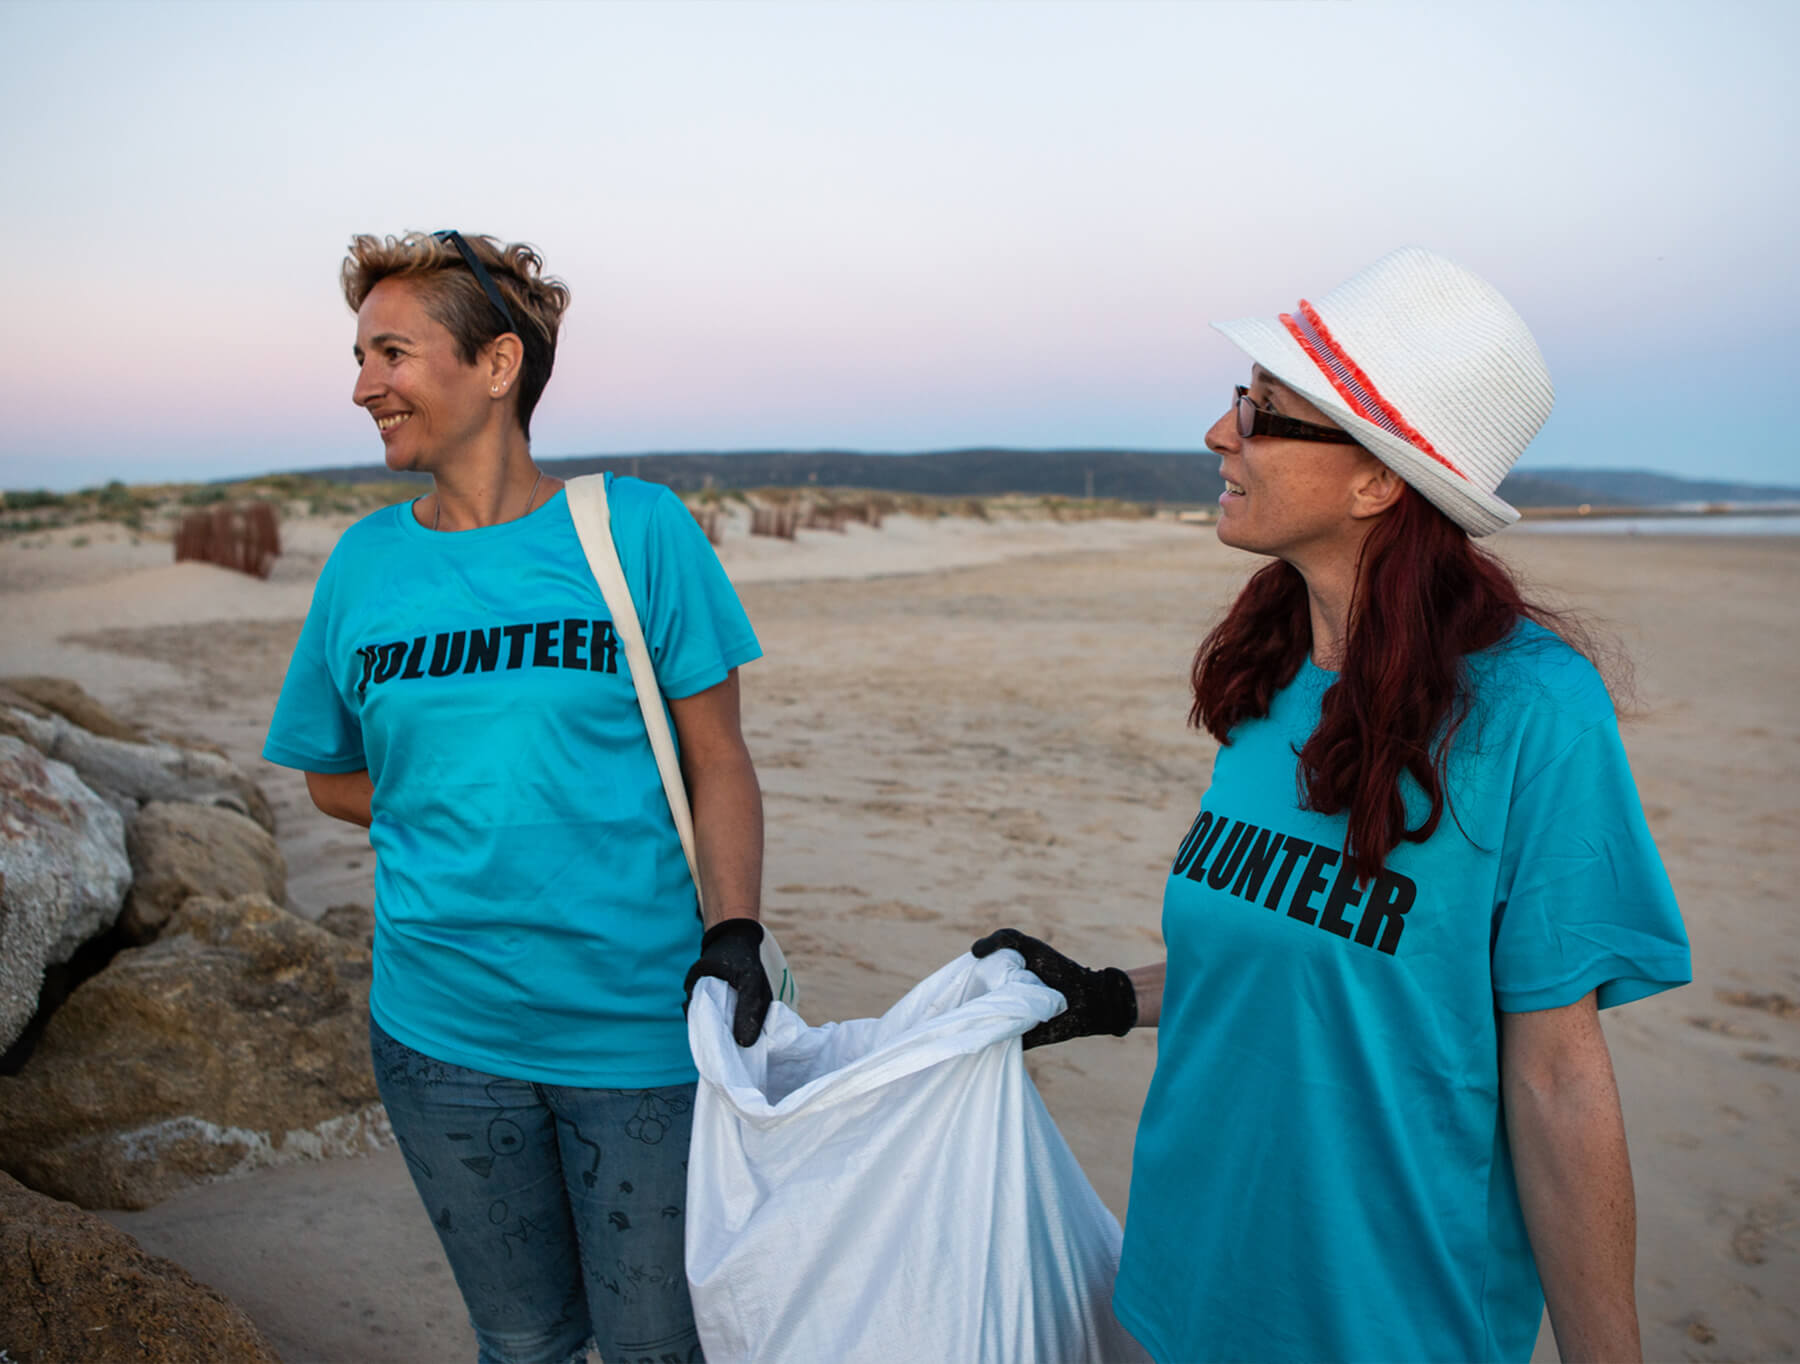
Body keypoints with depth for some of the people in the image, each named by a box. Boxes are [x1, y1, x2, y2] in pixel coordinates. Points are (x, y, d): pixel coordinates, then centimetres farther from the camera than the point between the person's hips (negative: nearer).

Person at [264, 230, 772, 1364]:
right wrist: (467, 820, 0)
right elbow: (335, 777, 14)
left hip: (644, 1028, -2)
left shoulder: (636, 527, -7)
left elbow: (718, 760, -5)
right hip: (443, 1036, 3)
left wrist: (732, 935, -18)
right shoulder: (364, 562, 2)